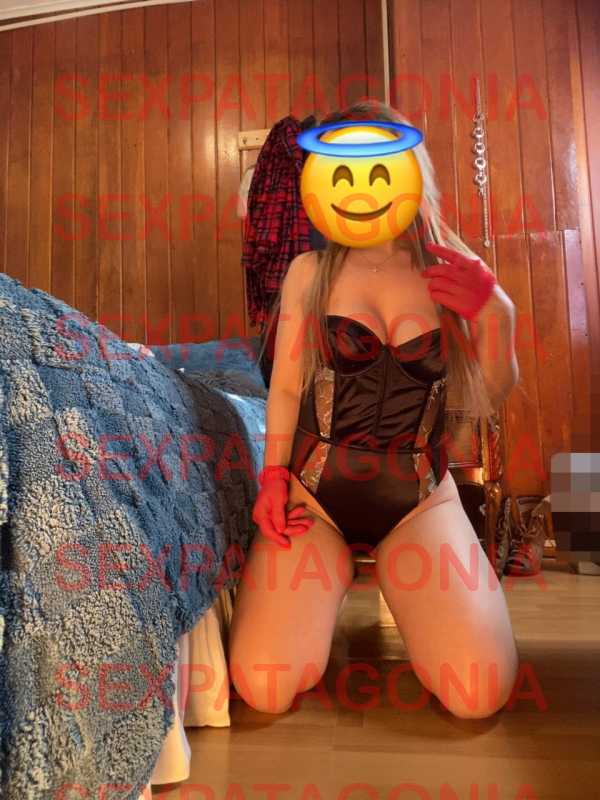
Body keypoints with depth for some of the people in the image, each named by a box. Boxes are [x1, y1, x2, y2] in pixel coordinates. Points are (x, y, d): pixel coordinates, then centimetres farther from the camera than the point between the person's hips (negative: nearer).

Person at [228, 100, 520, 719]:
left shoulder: (453, 272, 3)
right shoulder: (310, 271, 1)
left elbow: (482, 402, 4)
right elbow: (285, 385, 4)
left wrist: (495, 314, -11)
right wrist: (272, 476, -5)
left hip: (418, 496, 1)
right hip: (314, 489, 0)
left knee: (480, 693, -14)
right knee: (263, 687, -12)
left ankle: (390, 576, 16)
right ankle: (337, 573, 18)